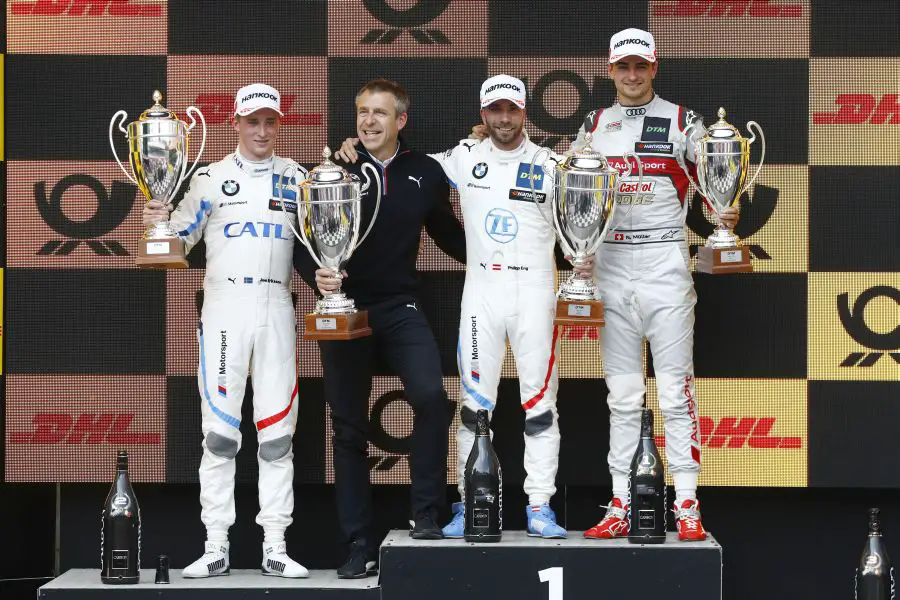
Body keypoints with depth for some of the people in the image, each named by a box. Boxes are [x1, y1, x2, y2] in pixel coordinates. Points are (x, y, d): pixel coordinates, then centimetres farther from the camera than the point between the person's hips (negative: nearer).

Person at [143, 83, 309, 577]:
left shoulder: (295, 178, 12)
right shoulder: (211, 177, 8)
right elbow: (180, 239, 8)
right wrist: (159, 222, -11)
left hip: (276, 309, 1)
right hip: (224, 307, -1)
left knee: (277, 431, 1)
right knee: (219, 430, -4)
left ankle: (275, 547, 6)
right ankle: (216, 548, 1)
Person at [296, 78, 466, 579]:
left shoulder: (425, 173, 4)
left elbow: (448, 234, 17)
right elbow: (303, 239, 0)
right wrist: (315, 274, -18)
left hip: (400, 307, 0)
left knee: (431, 397, -24)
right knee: (350, 429, 5)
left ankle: (427, 515, -10)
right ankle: (360, 546, 12)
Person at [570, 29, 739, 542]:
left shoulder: (682, 121, 3)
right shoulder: (594, 125, 13)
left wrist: (726, 212, -22)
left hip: (665, 261, -3)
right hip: (611, 264, 3)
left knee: (676, 388, -5)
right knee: (622, 393, 6)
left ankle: (687, 507, -3)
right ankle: (620, 506, 9)